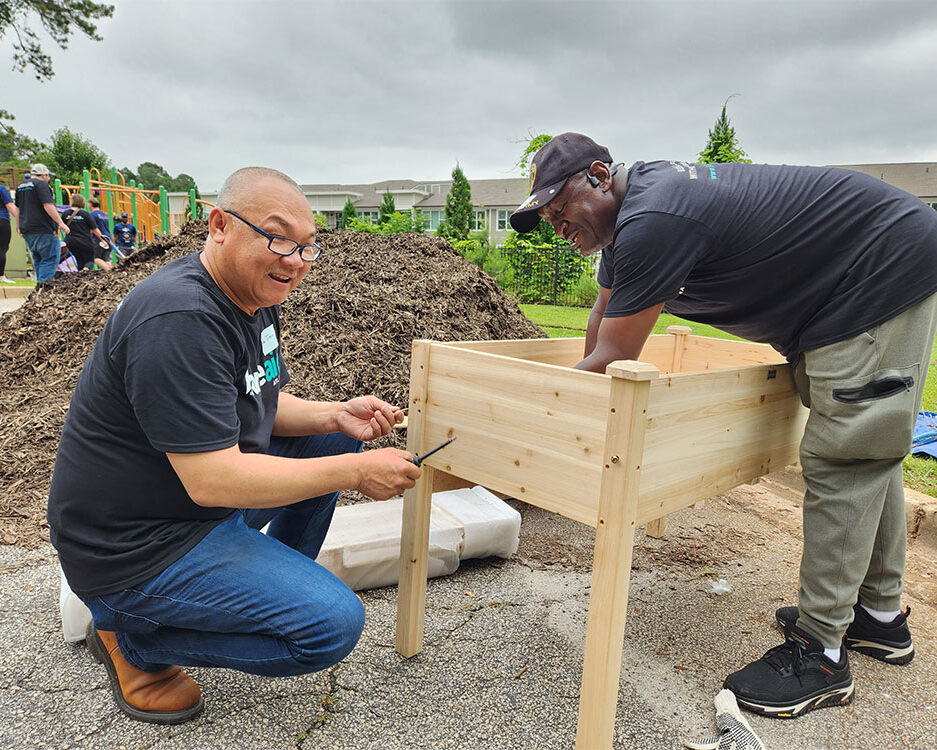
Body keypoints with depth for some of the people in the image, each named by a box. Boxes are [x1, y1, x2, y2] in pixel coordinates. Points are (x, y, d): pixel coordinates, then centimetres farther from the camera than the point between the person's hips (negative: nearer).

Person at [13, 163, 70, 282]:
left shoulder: (20, 186, 20)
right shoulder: (41, 184, -8)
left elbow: (17, 208, 24)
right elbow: (48, 205, -17)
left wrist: (19, 227, 29)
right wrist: (61, 223, -17)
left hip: (26, 230, 9)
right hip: (43, 230, -9)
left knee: (38, 259, 16)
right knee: (50, 258, -7)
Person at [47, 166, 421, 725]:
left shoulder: (256, 297, 3)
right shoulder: (179, 321, -28)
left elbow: (265, 404, 13)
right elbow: (213, 481, -30)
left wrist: (336, 415, -7)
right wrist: (356, 473, -24)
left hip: (208, 501, 10)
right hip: (136, 548, -9)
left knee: (334, 439, 11)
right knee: (336, 622, -18)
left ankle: (279, 584, 22)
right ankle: (132, 640, 1)